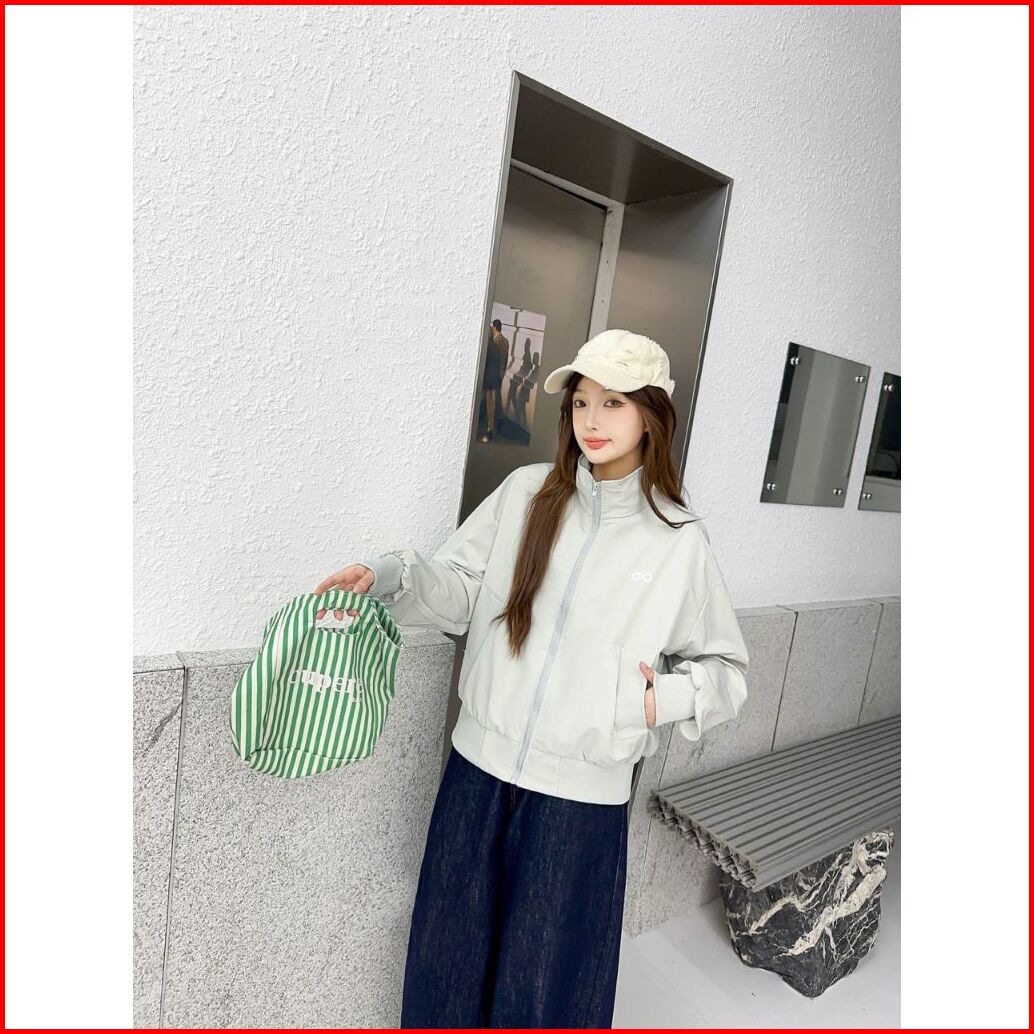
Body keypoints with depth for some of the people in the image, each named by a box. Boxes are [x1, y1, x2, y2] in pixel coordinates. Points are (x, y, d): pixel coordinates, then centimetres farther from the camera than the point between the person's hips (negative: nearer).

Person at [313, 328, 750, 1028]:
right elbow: (461, 590, 0)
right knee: (452, 948, 21)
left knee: (548, 967, 16)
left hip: (583, 791, -2)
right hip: (481, 765, 3)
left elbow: (728, 669, 3)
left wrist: (669, 697, -14)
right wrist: (393, 577, -17)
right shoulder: (527, 494, -2)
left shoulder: (680, 542, -6)